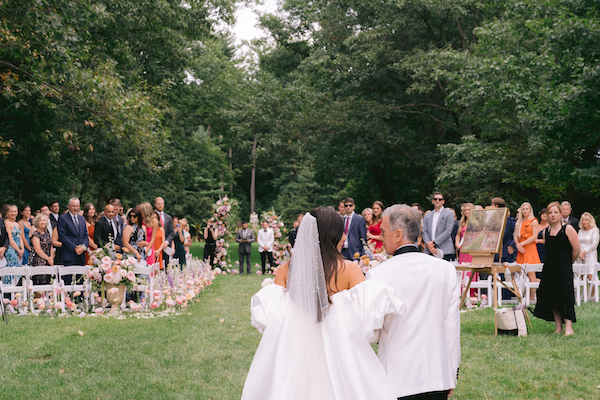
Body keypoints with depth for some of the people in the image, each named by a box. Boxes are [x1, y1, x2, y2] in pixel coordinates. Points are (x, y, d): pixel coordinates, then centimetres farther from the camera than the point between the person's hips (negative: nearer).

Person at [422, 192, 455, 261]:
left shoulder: (449, 214, 5)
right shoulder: (427, 216, 19)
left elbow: (448, 231, -5)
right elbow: (424, 232, 11)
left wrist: (434, 242, -10)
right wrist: (428, 244, -9)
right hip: (430, 251, 4)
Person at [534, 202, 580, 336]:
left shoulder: (568, 229, -6)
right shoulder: (546, 232, 9)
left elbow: (576, 249, -5)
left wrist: (568, 263, 5)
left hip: (564, 269, -6)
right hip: (549, 268, 6)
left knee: (565, 297, -8)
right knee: (551, 297, 5)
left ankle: (568, 328, -5)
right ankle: (558, 328, 12)